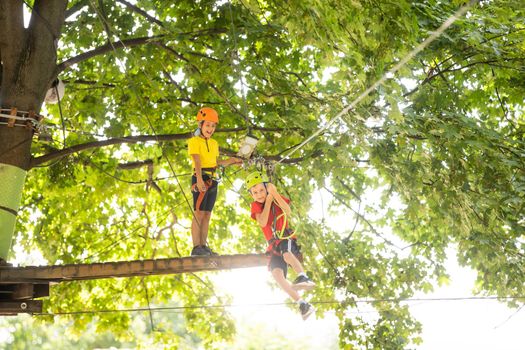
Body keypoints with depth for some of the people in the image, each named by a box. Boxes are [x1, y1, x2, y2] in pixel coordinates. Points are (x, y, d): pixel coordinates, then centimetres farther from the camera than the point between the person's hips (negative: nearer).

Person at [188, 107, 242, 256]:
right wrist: (199, 179, -28)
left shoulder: (214, 144, 20)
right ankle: (196, 247, -13)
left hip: (213, 180, 7)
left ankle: (203, 246, 9)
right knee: (199, 213, -11)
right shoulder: (194, 141, -3)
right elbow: (197, 161, -16)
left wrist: (231, 161, 12)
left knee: (207, 214, 7)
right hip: (201, 178, -7)